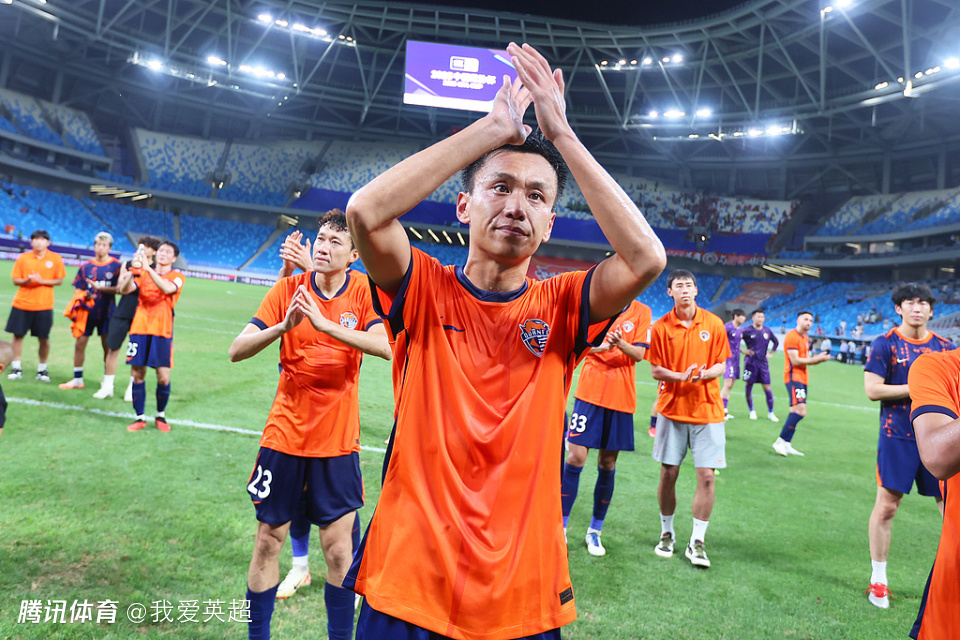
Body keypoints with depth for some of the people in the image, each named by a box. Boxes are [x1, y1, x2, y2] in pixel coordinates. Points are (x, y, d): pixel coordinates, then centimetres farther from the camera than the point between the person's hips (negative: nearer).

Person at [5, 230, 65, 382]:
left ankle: (42, 369, 17)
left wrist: (42, 281, -14)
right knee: (17, 335, 4)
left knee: (44, 338, 2)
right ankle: (16, 368, 18)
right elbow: (15, 280, 3)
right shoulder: (23, 258, 1)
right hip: (22, 303, 1)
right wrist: (27, 281, -17)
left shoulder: (56, 259, 0)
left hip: (44, 305, -1)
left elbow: (59, 280, 1)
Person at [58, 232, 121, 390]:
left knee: (108, 346, 5)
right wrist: (85, 295, -12)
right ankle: (77, 379, 15)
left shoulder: (116, 266, -2)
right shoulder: (85, 266, 6)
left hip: (106, 312, -2)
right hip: (87, 311, 2)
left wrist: (101, 288, -18)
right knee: (80, 343, 3)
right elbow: (77, 289, 8)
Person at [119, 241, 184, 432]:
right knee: (137, 374, 3)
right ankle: (140, 417, 16)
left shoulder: (177, 277, 4)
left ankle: (161, 415, 17)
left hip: (162, 332, -2)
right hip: (140, 328, 3)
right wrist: (132, 270, -18)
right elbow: (124, 289, -3)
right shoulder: (143, 274, 13)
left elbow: (167, 288, -19)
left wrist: (148, 268, -26)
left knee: (163, 377, -4)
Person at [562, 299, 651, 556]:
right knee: (575, 458, -6)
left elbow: (639, 354, -3)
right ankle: (560, 528, 7)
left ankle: (595, 531, 23)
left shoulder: (642, 312, 4)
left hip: (621, 398, 1)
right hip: (589, 392, -1)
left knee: (607, 464, 8)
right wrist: (601, 345, -21)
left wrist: (621, 344, -25)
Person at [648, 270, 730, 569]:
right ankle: (667, 533, 25)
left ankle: (697, 542, 12)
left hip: (707, 410, 1)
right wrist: (681, 376, -19)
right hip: (672, 409, 0)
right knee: (668, 474, 4)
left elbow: (721, 364, 5)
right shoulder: (661, 327, -2)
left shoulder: (714, 324, 1)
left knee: (706, 476, -3)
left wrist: (704, 373, -17)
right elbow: (655, 370, -1)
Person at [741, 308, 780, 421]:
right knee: (749, 386, 2)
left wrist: (770, 353, 13)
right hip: (751, 362, -3)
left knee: (767, 388, 0)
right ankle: (751, 411, 18)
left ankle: (770, 413, 10)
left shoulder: (767, 331, 8)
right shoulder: (747, 331, -6)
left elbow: (776, 342, 24)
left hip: (763, 362, 3)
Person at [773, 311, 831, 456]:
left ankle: (786, 445, 13)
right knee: (800, 411, -19)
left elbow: (806, 359, 21)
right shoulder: (792, 336, -10)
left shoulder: (806, 339, 20)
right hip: (793, 377, -10)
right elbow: (795, 360, -16)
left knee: (796, 412, 9)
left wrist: (819, 358, 2)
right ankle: (780, 441, -12)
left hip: (802, 378, 10)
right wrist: (816, 359, -12)